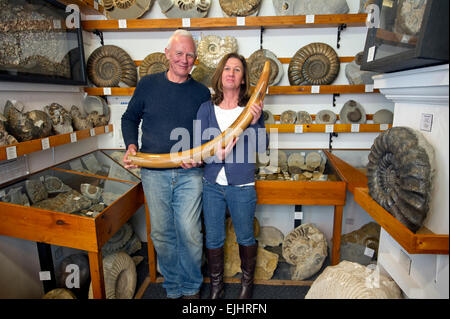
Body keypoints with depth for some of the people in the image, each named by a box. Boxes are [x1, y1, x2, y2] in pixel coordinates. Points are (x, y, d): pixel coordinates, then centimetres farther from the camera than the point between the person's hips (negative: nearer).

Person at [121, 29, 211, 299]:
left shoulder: (202, 92, 4)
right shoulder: (148, 84, 5)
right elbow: (130, 118, 15)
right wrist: (131, 146, -2)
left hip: (189, 174, -1)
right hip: (154, 173, 2)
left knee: (189, 233, 1)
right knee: (162, 234, 10)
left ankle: (192, 287, 25)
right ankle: (173, 287, 31)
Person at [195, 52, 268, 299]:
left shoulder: (251, 108, -2)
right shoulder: (207, 109, 1)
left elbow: (262, 147, -8)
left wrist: (255, 122, -24)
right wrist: (217, 153, -24)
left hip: (242, 187, -1)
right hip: (212, 185, 2)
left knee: (245, 237, 15)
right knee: (213, 239, 13)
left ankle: (247, 283, 40)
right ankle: (216, 286, 36)